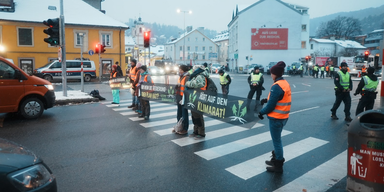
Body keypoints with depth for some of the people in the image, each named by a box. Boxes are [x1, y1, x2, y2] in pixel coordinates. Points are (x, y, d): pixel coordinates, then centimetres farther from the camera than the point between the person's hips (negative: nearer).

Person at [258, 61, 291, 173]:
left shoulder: (276, 86, -22)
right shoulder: (285, 83, 7)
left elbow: (271, 105, -21)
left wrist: (262, 112, -7)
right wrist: (267, 100, 12)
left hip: (276, 118, -9)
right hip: (283, 117, 9)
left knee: (276, 141, 3)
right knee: (277, 139, 22)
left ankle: (278, 166, 15)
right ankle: (276, 159, 37)